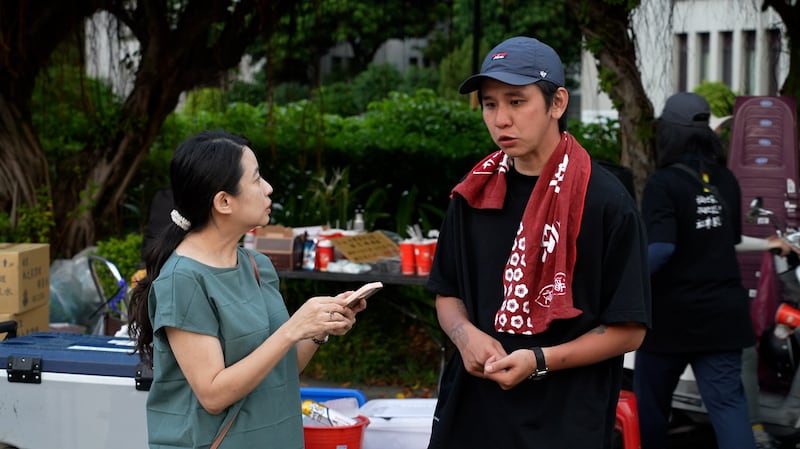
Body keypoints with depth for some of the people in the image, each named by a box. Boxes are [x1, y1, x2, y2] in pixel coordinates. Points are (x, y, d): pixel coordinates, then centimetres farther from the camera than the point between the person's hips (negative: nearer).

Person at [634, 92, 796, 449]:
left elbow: (660, 249, -24)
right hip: (722, 313, 5)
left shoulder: (663, 183, -14)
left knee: (650, 402, 13)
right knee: (728, 401, 0)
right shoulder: (726, 181, 6)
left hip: (672, 314, -5)